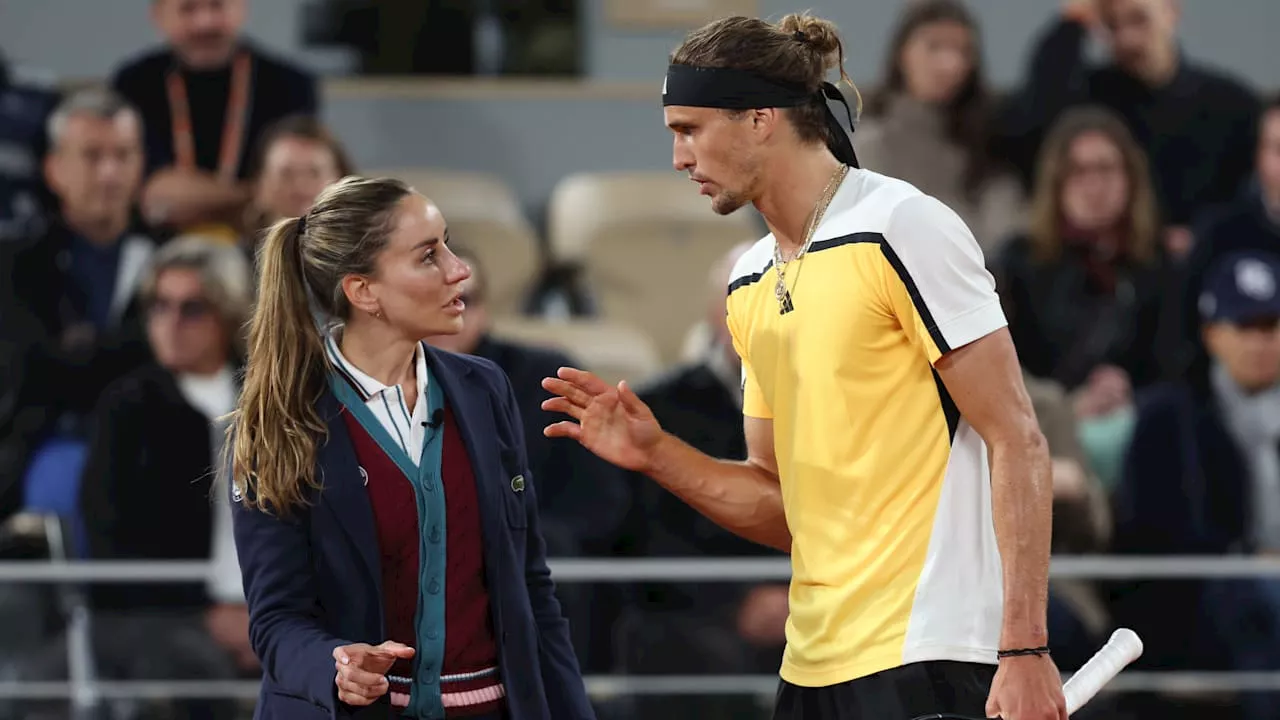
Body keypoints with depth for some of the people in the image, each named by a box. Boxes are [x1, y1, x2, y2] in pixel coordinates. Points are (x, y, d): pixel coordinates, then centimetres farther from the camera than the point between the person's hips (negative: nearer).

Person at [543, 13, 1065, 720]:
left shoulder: (901, 227, -8)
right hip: (814, 663, 7)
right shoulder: (750, 283, 14)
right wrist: (657, 456, 2)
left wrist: (1024, 651, -18)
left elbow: (1016, 442, -11)